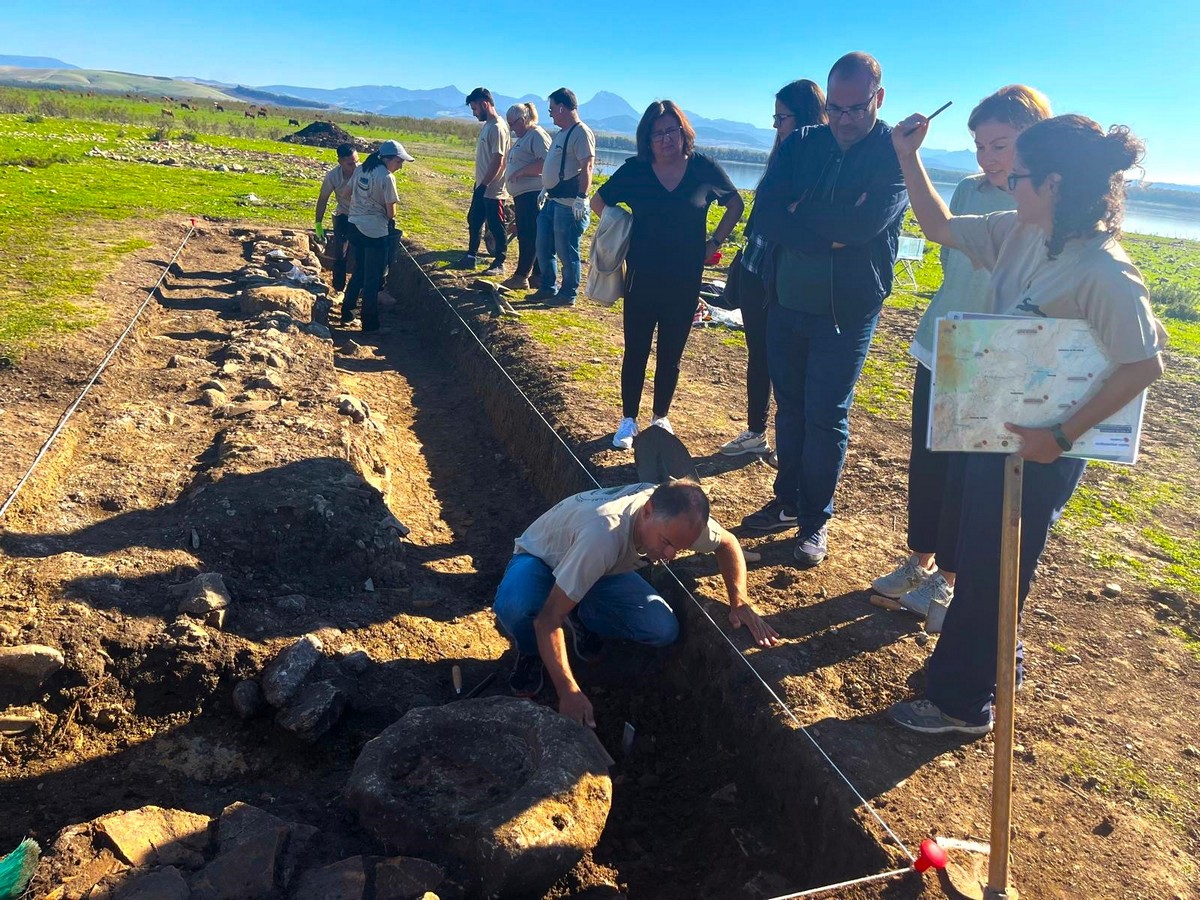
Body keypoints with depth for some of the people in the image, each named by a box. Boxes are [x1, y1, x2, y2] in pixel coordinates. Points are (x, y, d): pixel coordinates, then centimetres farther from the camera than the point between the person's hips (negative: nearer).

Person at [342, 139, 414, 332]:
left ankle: (347, 311, 27)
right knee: (373, 277, 4)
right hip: (375, 231, -7)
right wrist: (391, 221, 8)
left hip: (355, 224, 7)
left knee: (359, 271, 22)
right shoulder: (387, 177, -16)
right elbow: (390, 208, -13)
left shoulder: (361, 169, 5)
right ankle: (370, 321, 10)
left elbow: (349, 194, 13)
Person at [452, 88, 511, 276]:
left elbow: (497, 161, -22)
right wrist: (479, 184, 17)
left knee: (496, 226, 0)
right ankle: (470, 257, 28)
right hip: (482, 186, 10)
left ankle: (499, 264, 10)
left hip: (493, 189, -10)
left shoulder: (498, 128, -18)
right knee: (474, 221, 17)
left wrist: (484, 185, -20)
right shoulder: (486, 125, 11)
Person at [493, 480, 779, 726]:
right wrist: (569, 692, -42)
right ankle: (533, 653, -4)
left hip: (602, 569, 5)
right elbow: (548, 617, -40)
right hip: (540, 559, -5)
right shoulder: (604, 534, -45)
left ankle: (581, 620, 10)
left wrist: (740, 601, -17)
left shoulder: (677, 518, -26)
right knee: (515, 607, -41)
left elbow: (727, 543, -3)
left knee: (663, 630, -19)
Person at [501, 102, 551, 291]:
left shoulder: (537, 135, -12)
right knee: (526, 236, 12)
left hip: (533, 195, -11)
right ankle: (538, 274, 17)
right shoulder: (523, 138, 19)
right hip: (522, 195, 11)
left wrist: (521, 171, -22)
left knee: (529, 236, -7)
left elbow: (546, 163, -24)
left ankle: (521, 276, -5)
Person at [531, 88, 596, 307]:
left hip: (569, 205, -10)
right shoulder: (562, 133, 17)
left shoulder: (581, 133, -13)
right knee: (544, 248, 15)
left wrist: (581, 198, -26)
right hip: (552, 201, 10)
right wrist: (545, 189, 24)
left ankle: (568, 295, 9)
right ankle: (548, 288, 27)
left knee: (567, 252, -2)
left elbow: (586, 168, -21)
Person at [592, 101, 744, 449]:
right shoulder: (635, 170, -4)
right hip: (643, 279, 0)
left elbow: (736, 206, 11)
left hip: (685, 281, 0)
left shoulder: (704, 169, -4)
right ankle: (628, 420, 19)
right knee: (635, 352, 5)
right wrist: (623, 234, 3)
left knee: (671, 355, 11)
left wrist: (714, 242, 4)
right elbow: (598, 202, 10)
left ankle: (660, 418, 27)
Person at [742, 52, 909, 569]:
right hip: (786, 300, 5)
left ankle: (815, 520, 16)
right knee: (789, 406, 13)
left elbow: (863, 223, -25)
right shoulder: (801, 145, 5)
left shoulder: (896, 155, -7)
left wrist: (800, 210, -13)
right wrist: (829, 232, -21)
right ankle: (786, 502, 29)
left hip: (847, 308, -4)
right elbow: (765, 216, -10)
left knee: (826, 417, 1)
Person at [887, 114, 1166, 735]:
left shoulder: (1103, 272, -24)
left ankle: (962, 703, 26)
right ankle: (996, 663, 46)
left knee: (988, 573, 6)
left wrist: (1060, 438, -25)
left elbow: (1144, 364, -24)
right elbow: (939, 227, 11)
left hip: (1039, 452, -8)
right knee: (979, 560, 22)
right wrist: (908, 156, 4)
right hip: (994, 431, 8)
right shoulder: (1020, 233, -1)